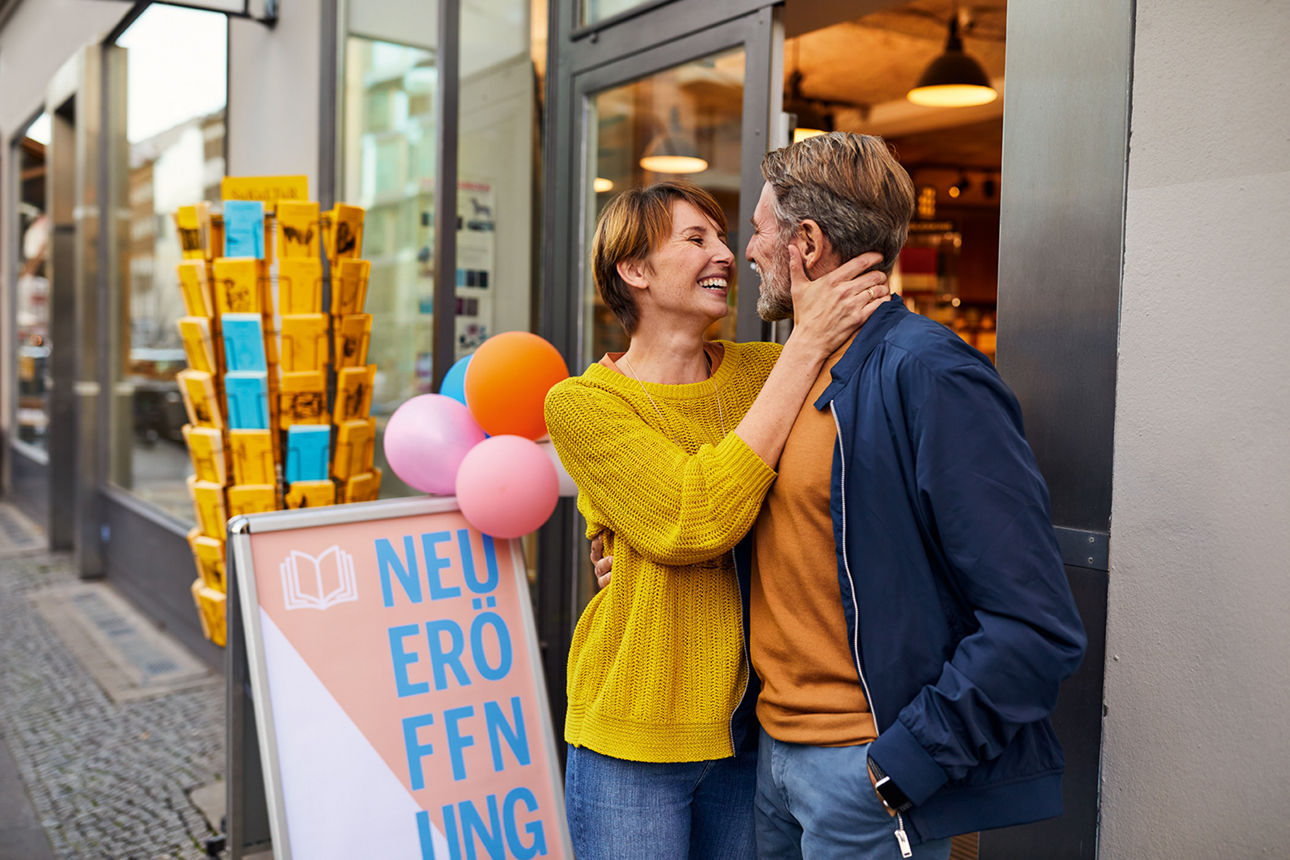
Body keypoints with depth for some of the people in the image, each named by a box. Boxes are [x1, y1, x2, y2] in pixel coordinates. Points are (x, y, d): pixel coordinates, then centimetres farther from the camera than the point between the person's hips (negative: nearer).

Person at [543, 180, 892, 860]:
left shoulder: (757, 369, 2)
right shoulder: (582, 403, -11)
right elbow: (695, 523, -26)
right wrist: (805, 347, -24)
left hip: (749, 721, 4)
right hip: (638, 737, -4)